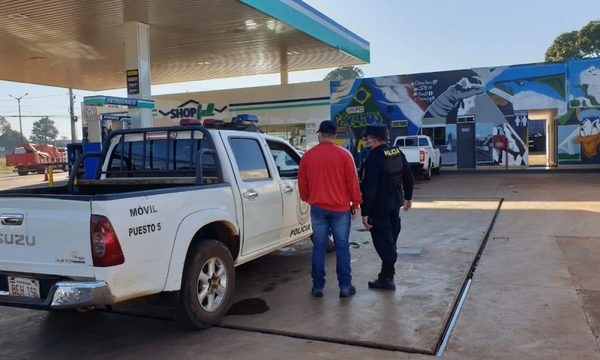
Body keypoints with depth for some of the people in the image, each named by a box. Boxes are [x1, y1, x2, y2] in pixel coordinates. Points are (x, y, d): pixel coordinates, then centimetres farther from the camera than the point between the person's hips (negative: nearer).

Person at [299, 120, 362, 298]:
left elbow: (302, 183, 8)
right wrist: (355, 204, 7)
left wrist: (307, 199, 23)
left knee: (319, 247, 8)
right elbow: (352, 181, -3)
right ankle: (345, 287, 10)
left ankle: (318, 287, 13)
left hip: (318, 208, 2)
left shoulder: (308, 156, 0)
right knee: (342, 247, 6)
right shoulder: (343, 155, -5)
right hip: (341, 208, -1)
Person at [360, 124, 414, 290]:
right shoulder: (398, 153, 4)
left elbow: (369, 188, -23)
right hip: (395, 202, 8)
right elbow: (409, 178, 12)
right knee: (391, 239, 18)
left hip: (379, 206, -8)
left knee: (382, 241, 0)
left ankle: (387, 278, 6)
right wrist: (408, 197, 24)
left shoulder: (374, 158, -21)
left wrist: (365, 212, -19)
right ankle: (388, 273, 31)